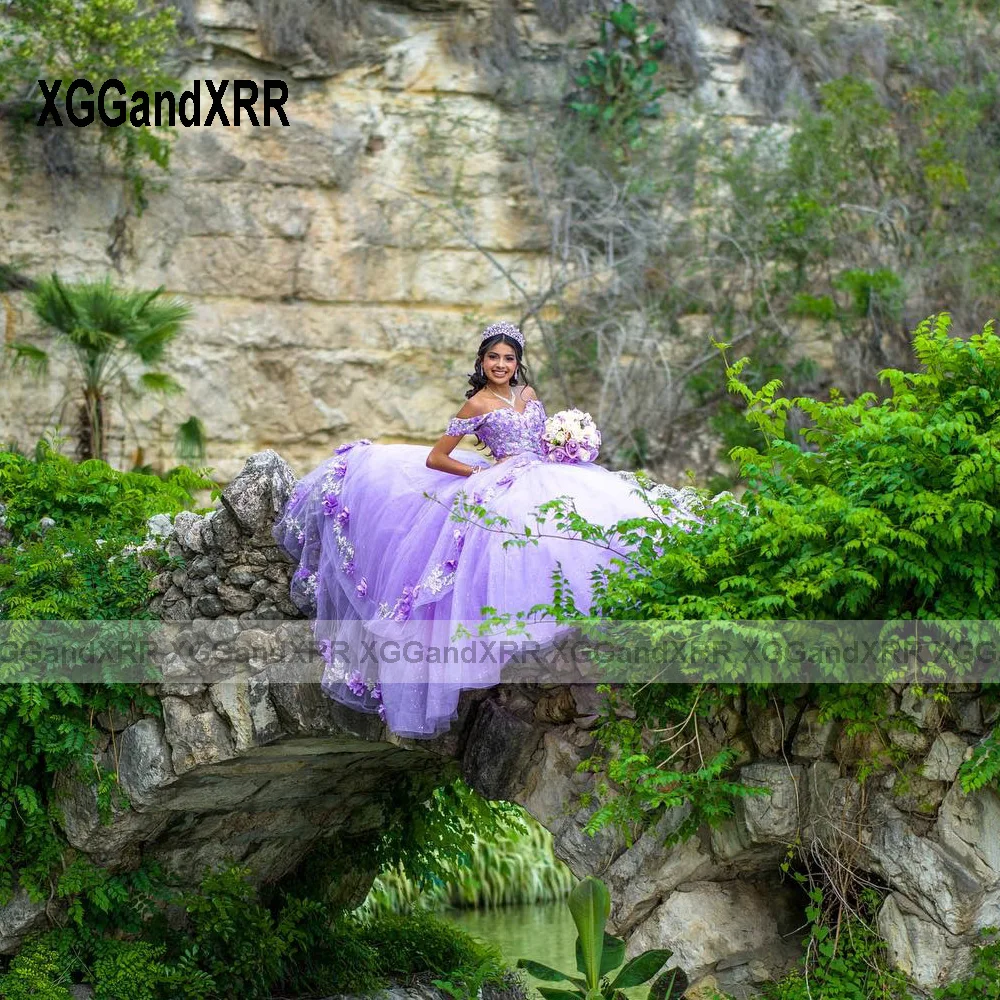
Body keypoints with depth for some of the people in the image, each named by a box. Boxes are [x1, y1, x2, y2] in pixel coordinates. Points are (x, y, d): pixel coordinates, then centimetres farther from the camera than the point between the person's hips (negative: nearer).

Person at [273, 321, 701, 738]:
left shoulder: (527, 394, 17)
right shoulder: (477, 406, 0)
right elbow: (435, 459, 1)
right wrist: (482, 473, -3)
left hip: (546, 481, 7)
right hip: (508, 493, -7)